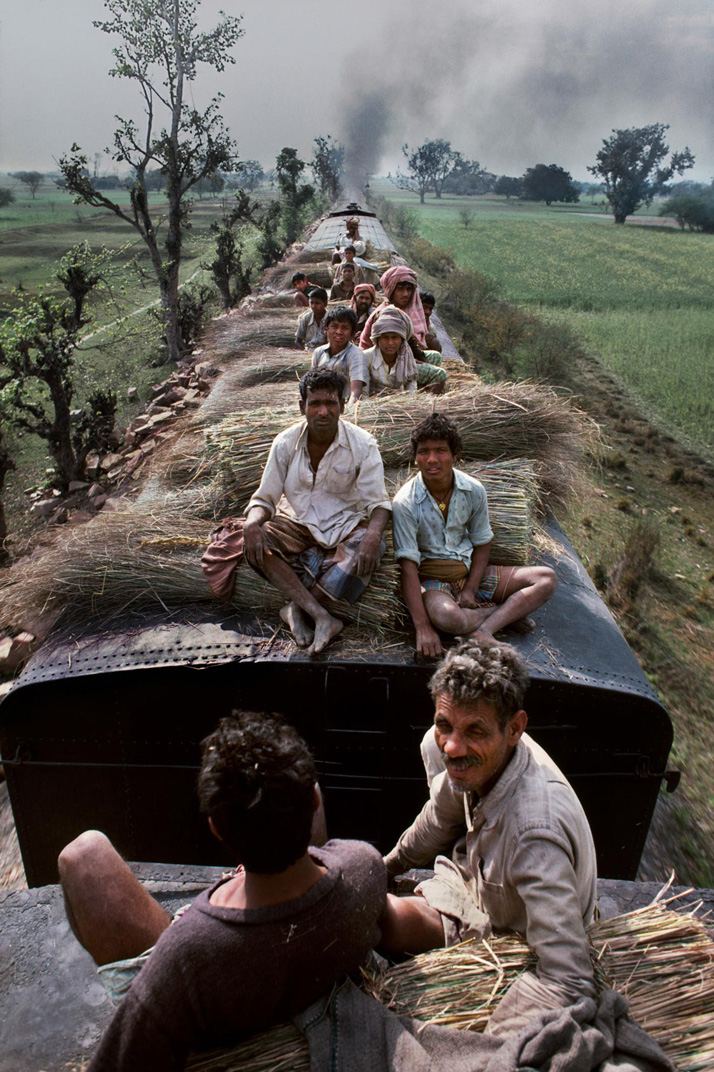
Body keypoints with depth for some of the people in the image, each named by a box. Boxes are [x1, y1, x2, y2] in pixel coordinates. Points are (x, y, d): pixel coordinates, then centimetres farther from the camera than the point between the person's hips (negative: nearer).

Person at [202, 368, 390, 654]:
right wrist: (252, 523, -26)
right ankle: (322, 617, -34)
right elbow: (264, 499, -1)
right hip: (301, 524, 2)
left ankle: (296, 609, -24)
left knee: (366, 551, -35)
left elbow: (378, 503, -13)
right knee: (255, 541, -27)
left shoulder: (362, 444, -10)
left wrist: (374, 534, -38)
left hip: (348, 525, -2)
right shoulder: (285, 443, -5)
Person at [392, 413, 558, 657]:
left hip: (470, 572, 5)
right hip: (431, 579, -5)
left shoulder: (474, 490, -5)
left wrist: (470, 590, -10)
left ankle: (484, 631, -24)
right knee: (445, 615, -40)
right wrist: (423, 628, -28)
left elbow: (482, 544, 7)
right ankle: (509, 612, -10)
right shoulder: (405, 502, -17)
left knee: (547, 578, -8)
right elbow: (408, 566, -20)